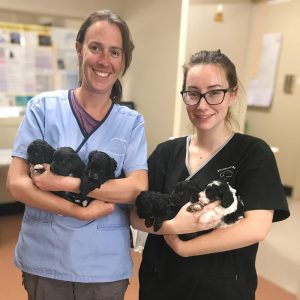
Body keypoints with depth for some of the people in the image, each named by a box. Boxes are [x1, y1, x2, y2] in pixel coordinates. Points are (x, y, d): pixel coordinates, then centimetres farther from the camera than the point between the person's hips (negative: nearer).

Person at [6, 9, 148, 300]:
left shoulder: (132, 122, -2)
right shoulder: (44, 107, -5)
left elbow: (138, 188, -13)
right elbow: (17, 183, -9)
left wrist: (64, 183, -19)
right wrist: (81, 211, -19)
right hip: (44, 260, 0)